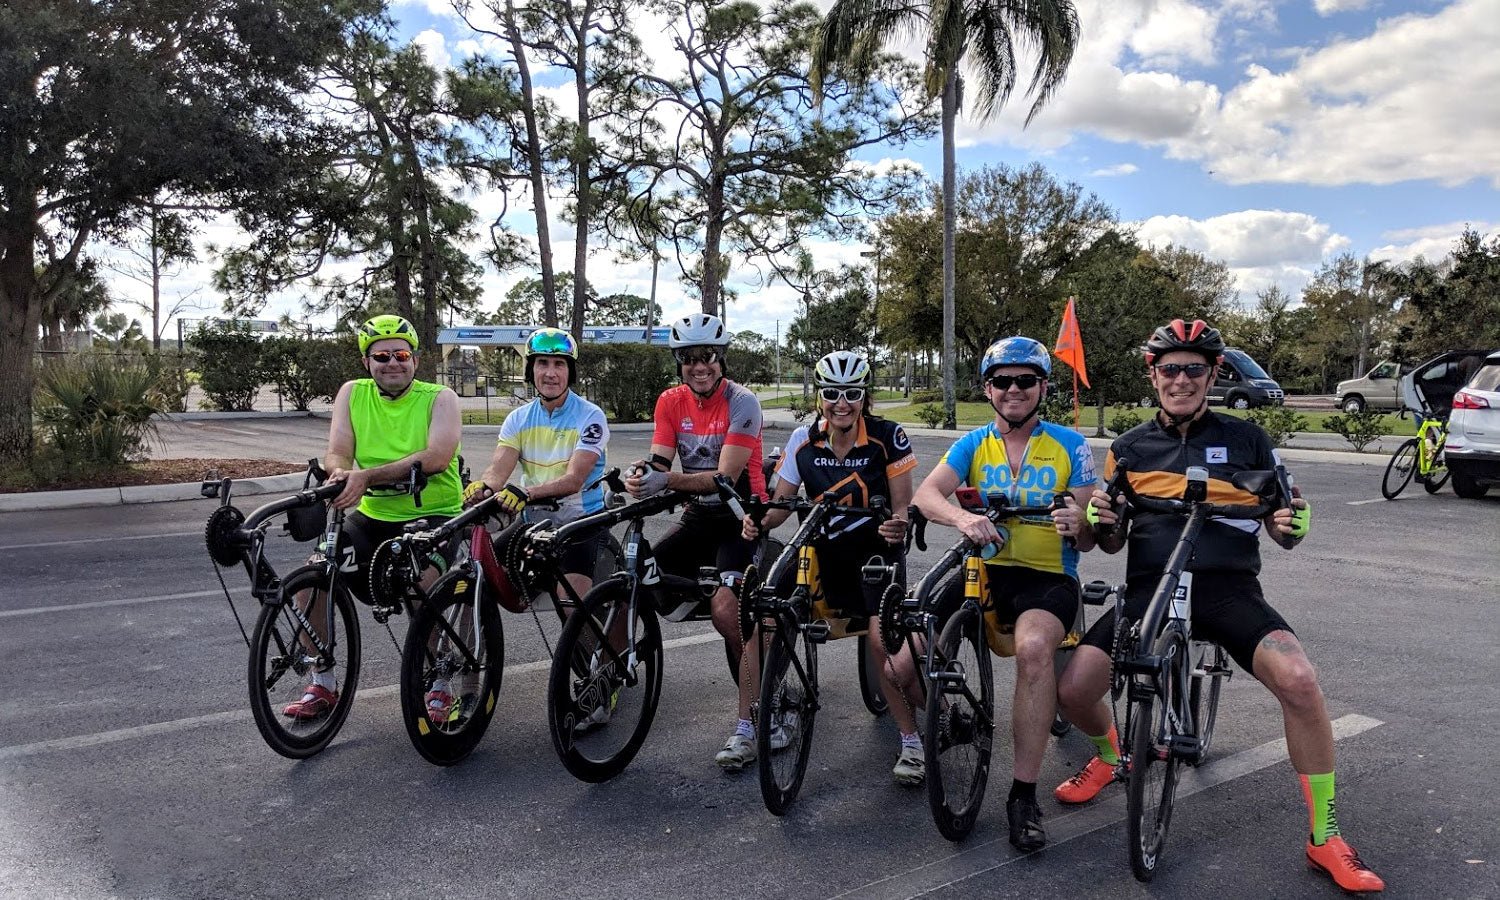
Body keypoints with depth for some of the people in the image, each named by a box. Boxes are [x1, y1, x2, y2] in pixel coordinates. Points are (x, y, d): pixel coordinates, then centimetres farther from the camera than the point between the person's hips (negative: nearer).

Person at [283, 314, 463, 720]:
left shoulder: (440, 398, -6)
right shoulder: (353, 394, 6)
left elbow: (437, 457, -23)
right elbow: (337, 451, -4)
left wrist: (367, 476, -34)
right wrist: (339, 473, -30)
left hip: (432, 515, -4)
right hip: (372, 515, 4)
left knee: (420, 583, -30)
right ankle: (321, 685, 4)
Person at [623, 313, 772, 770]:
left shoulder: (741, 402, -16)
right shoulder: (671, 402, 0)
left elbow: (725, 477, -23)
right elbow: (659, 462, -6)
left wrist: (667, 480, -36)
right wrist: (639, 475, -31)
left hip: (741, 514, -6)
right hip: (700, 514, 6)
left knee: (726, 609, -24)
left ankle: (748, 726, -14)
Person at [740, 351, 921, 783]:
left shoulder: (889, 437, -11)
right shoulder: (804, 440, -3)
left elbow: (903, 504, -9)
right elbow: (782, 503, 2)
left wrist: (899, 524, -32)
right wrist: (760, 521, -20)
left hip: (876, 549, -3)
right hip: (823, 552, 3)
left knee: (882, 638, -23)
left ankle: (911, 740, -3)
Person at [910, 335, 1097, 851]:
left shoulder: (1069, 446, 3)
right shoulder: (973, 445, 8)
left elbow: (1087, 541, 1)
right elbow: (926, 494, -11)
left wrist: (1078, 524, -24)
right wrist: (961, 517, -33)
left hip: (1049, 577, -2)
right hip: (983, 571, 3)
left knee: (1033, 646, -37)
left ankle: (1024, 795, -22)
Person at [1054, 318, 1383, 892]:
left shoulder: (1246, 439, 8)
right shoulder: (1129, 447, 11)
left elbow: (1283, 535, 10)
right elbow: (1112, 543, 15)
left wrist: (1292, 524, -13)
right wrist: (1101, 521, -8)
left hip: (1228, 589, -1)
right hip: (1148, 589, 2)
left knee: (1298, 680, -28)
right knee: (1073, 688, -16)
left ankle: (1326, 839, -7)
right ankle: (1109, 755, 23)